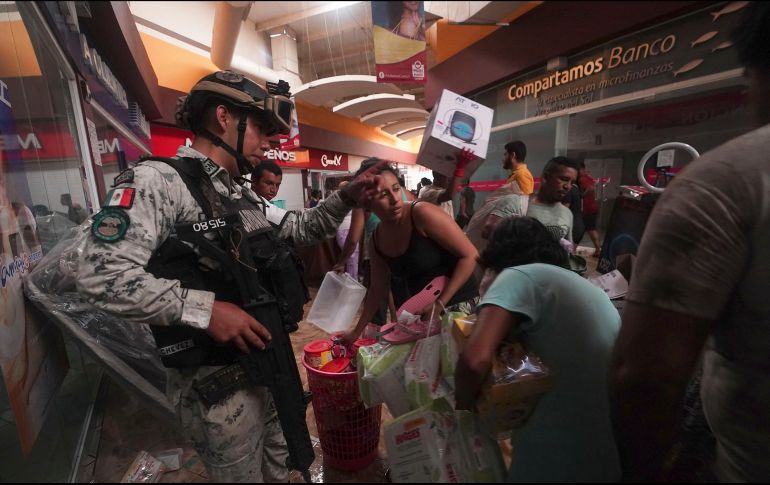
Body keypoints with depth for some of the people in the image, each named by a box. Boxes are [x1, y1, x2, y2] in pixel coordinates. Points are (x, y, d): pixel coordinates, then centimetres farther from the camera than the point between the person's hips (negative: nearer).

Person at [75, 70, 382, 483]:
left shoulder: (242, 195, 10)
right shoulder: (158, 180, -15)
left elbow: (298, 229, 18)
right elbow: (101, 274, -24)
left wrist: (346, 198, 6)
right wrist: (205, 309, -29)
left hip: (269, 362, 8)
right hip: (216, 380, -7)